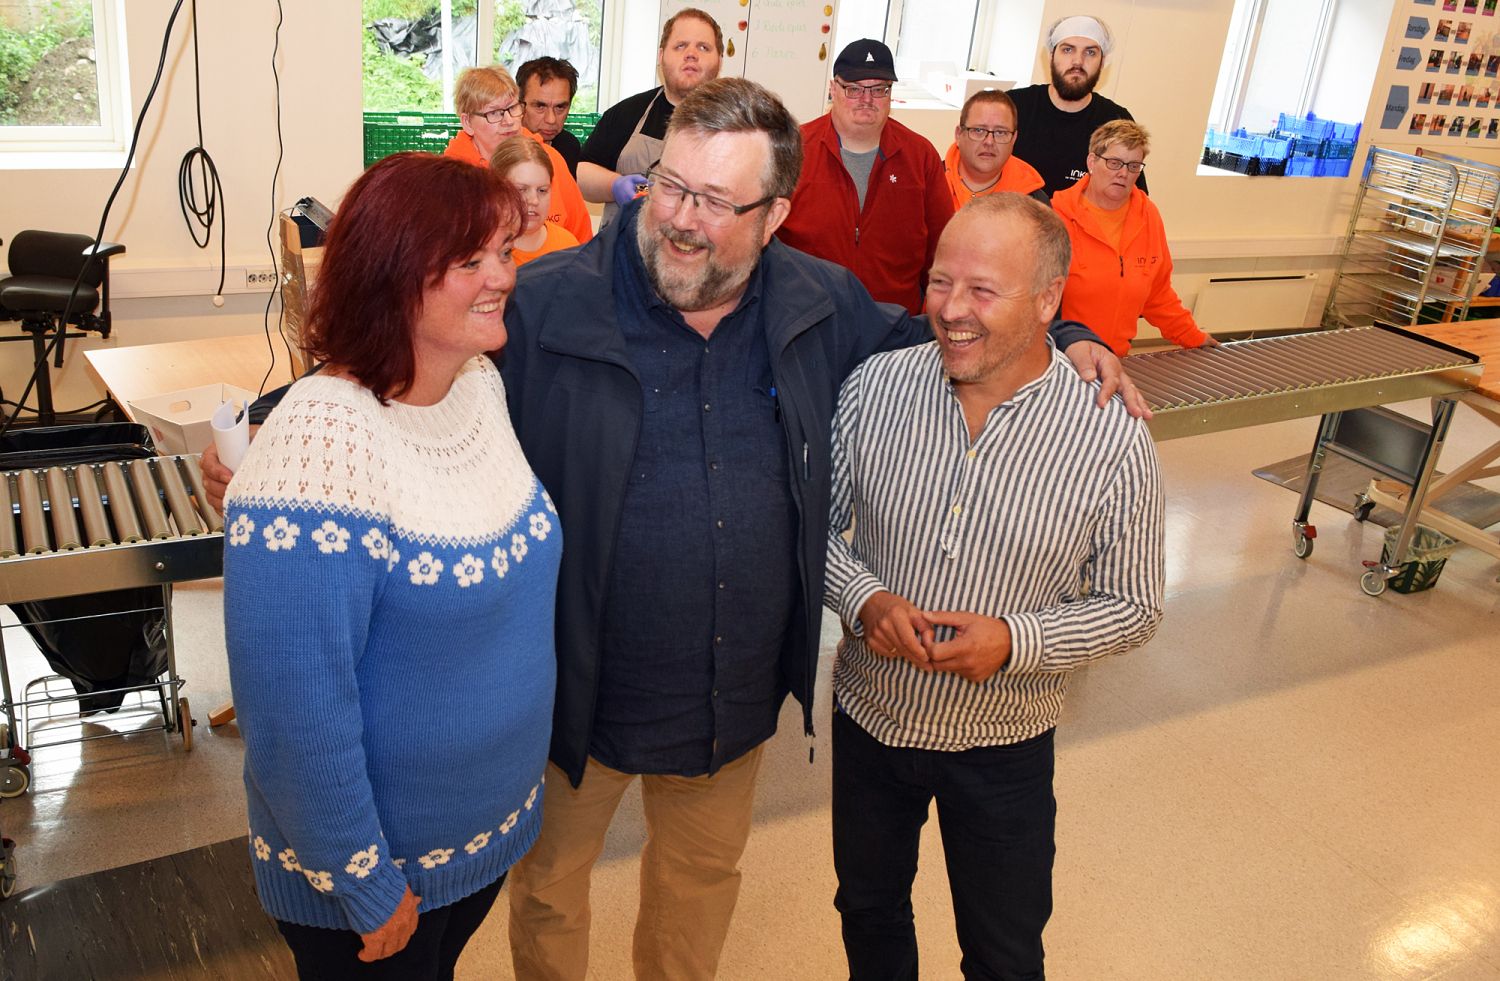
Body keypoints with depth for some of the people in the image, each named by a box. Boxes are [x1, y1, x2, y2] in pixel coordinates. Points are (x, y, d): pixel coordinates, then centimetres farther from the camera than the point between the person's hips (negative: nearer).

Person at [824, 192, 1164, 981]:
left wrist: (1016, 641, -26)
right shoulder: (874, 387, -14)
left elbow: (1132, 607, -9)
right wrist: (862, 598, -22)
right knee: (868, 912, 26)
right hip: (867, 717, 2)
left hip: (1002, 745, -2)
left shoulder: (1113, 443, -19)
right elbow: (818, 521, -2)